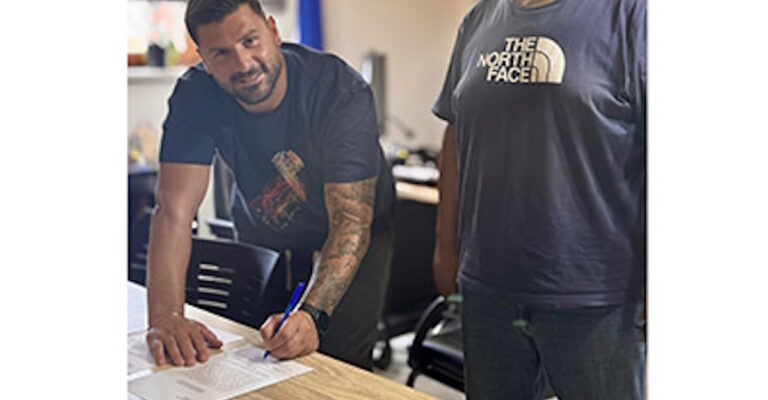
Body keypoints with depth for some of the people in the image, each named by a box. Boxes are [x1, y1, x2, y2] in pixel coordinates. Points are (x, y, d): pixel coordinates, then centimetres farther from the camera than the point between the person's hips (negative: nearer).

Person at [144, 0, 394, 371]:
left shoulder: (343, 92, -31)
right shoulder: (195, 97, -22)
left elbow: (351, 221, -33)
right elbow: (174, 209, -28)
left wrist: (313, 314, -47)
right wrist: (166, 316, -41)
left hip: (352, 238, -2)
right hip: (263, 235, 3)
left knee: (342, 362, -13)